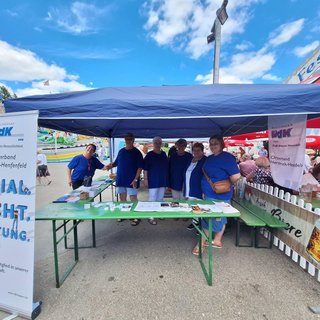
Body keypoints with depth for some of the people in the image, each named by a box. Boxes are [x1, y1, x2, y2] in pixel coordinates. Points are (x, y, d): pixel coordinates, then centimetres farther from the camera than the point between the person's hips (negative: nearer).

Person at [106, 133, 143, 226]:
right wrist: (111, 165, -6)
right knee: (122, 198, 16)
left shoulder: (137, 152, -7)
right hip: (120, 179, 6)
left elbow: (140, 167, -11)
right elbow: (116, 162, 17)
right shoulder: (121, 151, 9)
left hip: (131, 180, -5)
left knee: (133, 199, 1)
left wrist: (136, 179, -18)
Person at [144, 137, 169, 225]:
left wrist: (167, 179, 14)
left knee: (160, 198, 15)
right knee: (152, 199, 0)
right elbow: (145, 169, -8)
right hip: (153, 181, -5)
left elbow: (167, 166, 16)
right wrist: (146, 179, -13)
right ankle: (151, 217, 10)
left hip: (163, 180, 5)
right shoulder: (149, 155, -7)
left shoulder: (164, 154, 8)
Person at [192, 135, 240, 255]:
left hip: (220, 195, -8)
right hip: (208, 194, 8)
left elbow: (236, 176, -24)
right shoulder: (209, 158, 10)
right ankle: (205, 240, 32)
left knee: (218, 218, 8)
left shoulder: (227, 157, -16)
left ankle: (217, 240, 27)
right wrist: (204, 191, 14)